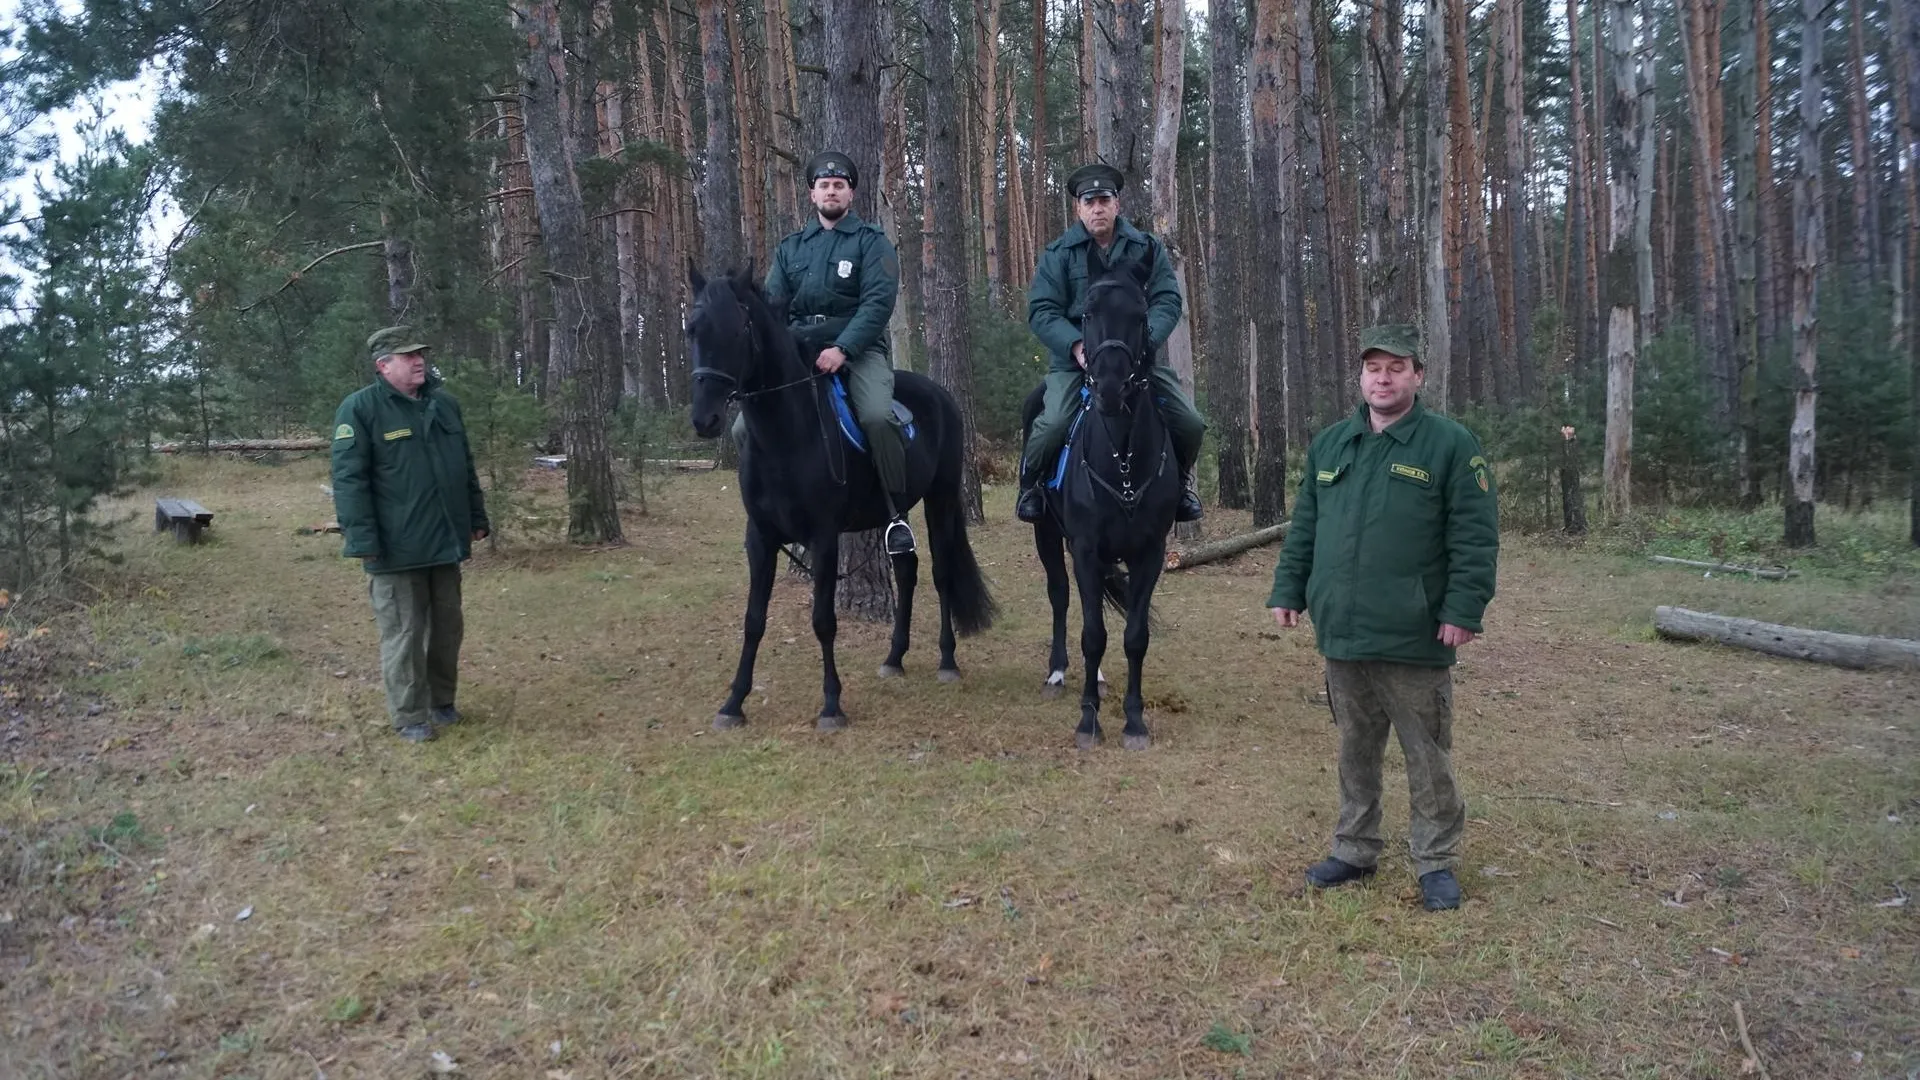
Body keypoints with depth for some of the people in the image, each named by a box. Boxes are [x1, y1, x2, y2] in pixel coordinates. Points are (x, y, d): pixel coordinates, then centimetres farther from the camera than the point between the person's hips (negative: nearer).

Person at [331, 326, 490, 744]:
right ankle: (410, 716, 12)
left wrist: (477, 517, 18)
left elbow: (466, 467, 20)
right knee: (404, 633, 1)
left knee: (447, 627, 15)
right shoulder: (360, 408, -8)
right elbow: (349, 479, -13)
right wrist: (363, 540, -18)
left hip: (446, 541, 6)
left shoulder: (444, 404, 11)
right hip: (396, 548, -6)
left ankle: (442, 701, 30)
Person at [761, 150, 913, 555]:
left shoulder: (871, 241, 3)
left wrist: (842, 349, -22)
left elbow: (878, 302, -10)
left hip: (858, 348, -4)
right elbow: (772, 305, 10)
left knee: (877, 416, -33)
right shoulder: (790, 247, 16)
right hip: (798, 351, 5)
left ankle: (897, 513, -17)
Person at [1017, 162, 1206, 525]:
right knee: (1053, 424, -28)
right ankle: (1030, 483, 4)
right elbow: (1042, 311, -4)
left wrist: (1144, 339, -20)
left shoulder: (1148, 249, 8)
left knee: (1191, 424, -10)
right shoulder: (1059, 254, 4)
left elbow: (1168, 301, 0)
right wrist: (1076, 346, -22)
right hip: (1074, 359, -2)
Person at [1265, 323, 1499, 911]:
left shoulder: (1450, 444, -5)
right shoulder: (1329, 444, 11)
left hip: (1415, 641, -5)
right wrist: (1288, 591, 9)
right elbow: (1303, 528, 15)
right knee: (1356, 751, 17)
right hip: (1342, 636, 5)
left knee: (1427, 757, 7)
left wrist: (1463, 609, -16)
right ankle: (1355, 850, 30)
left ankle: (1436, 862, 21)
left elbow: (1475, 538, -9)